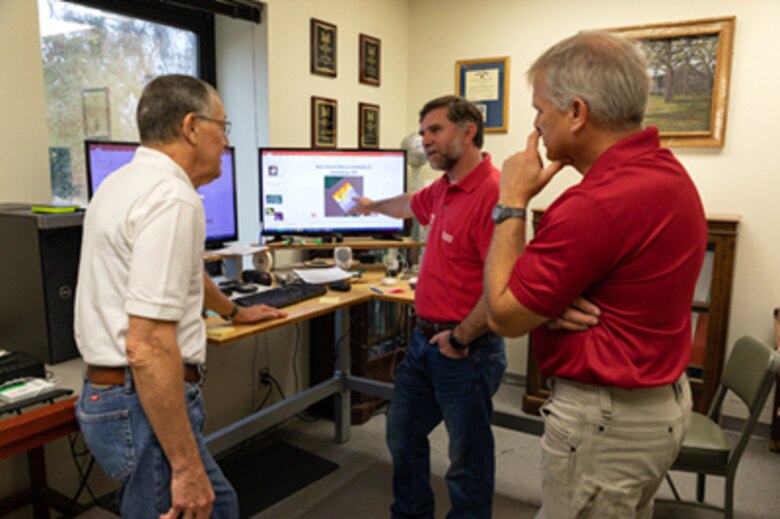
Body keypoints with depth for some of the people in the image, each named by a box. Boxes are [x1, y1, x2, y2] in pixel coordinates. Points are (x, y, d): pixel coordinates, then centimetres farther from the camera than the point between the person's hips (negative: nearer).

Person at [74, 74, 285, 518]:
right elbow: (148, 346, -28)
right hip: (146, 404, -10)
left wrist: (234, 311, 44)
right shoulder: (171, 198, -21)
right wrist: (186, 466, -22)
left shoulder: (128, 181, 12)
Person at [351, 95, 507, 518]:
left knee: (467, 456, 10)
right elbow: (411, 205, 31)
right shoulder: (443, 188, 8)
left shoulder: (492, 193, -23)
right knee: (403, 434, 22)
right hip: (425, 339, 10)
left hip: (466, 351, -9)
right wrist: (372, 206, 49)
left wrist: (460, 339, -18)